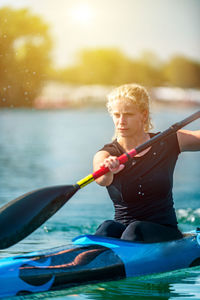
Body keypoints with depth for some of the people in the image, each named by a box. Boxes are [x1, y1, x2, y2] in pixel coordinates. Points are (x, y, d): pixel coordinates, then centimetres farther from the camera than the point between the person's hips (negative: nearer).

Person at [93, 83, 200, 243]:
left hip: (166, 232, 0)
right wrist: (107, 171, -49)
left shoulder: (166, 143, 3)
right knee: (108, 227, -32)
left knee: (136, 229, -31)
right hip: (123, 227, 0)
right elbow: (102, 180, -26)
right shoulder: (106, 155, -3)